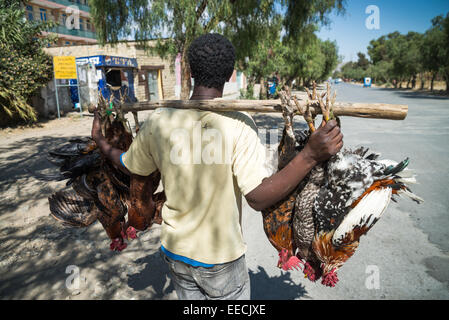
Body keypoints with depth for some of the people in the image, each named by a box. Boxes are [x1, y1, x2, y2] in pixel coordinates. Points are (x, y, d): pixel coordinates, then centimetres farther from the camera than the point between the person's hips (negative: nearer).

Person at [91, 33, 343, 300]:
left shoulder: (158, 120, -11)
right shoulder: (238, 125, -23)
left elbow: (129, 166, 5)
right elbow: (258, 197, -29)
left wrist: (100, 142, 24)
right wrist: (310, 156, -30)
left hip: (175, 251, 4)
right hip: (220, 257, -3)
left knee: (189, 296, 28)